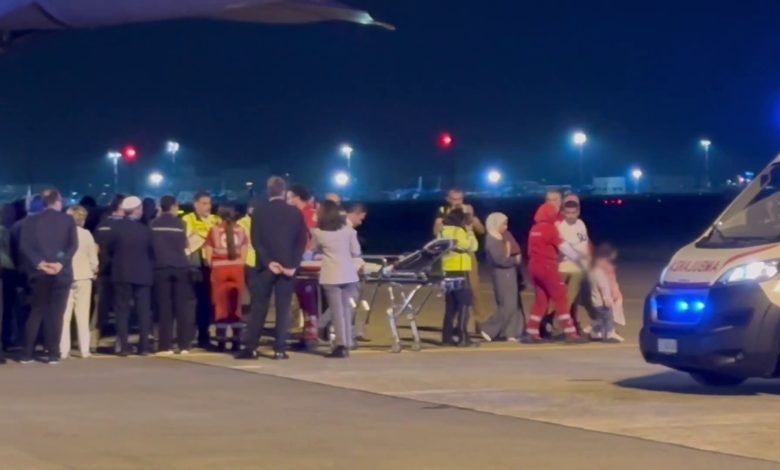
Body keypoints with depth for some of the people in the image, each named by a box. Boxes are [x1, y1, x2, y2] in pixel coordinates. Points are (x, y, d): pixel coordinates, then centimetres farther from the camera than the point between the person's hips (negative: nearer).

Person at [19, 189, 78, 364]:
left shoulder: (31, 220, 6)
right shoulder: (68, 220, 3)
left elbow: (24, 245, -6)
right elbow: (73, 245, -9)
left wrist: (38, 263, -11)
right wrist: (61, 262, -14)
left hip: (39, 272, 2)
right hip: (61, 272, -2)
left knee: (36, 311, 9)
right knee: (56, 313, 1)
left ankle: (27, 353, 5)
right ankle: (53, 353, -2)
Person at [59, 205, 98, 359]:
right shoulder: (86, 234, -7)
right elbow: (93, 257, -3)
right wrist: (94, 270, 14)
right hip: (83, 276, 0)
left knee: (64, 315, 4)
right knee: (83, 315, 5)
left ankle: (63, 350, -2)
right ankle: (84, 349, 3)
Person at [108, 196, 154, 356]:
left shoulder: (116, 226, -6)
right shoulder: (145, 229, -5)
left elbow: (110, 248, 1)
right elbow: (151, 251, 2)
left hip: (122, 272, 0)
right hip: (143, 273, 0)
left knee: (123, 310, 3)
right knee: (143, 310, 5)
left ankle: (124, 346, -3)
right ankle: (144, 346, 1)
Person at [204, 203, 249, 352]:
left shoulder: (214, 230, -3)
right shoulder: (240, 230, 2)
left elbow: (208, 257, -2)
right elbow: (244, 256, 4)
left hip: (219, 270, -2)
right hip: (237, 270, 2)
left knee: (221, 305, 3)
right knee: (236, 305, 7)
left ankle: (221, 342, -1)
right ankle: (237, 341, 3)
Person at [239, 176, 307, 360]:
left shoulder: (259, 211, 1)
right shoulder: (295, 212, 3)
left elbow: (256, 240, -6)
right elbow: (302, 241, -2)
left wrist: (268, 261, -8)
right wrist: (293, 265, -5)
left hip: (266, 265, 0)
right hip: (287, 265, 0)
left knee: (258, 307, 3)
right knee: (283, 308, 1)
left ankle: (250, 347, 0)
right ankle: (280, 349, -3)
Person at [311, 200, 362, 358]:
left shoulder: (318, 232, -4)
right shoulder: (348, 229, 3)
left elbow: (316, 250, 13)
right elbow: (356, 252, 8)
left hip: (331, 276, -3)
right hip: (348, 274, 3)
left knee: (337, 311, 0)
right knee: (347, 310, 9)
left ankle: (341, 345, -6)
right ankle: (346, 345, 9)